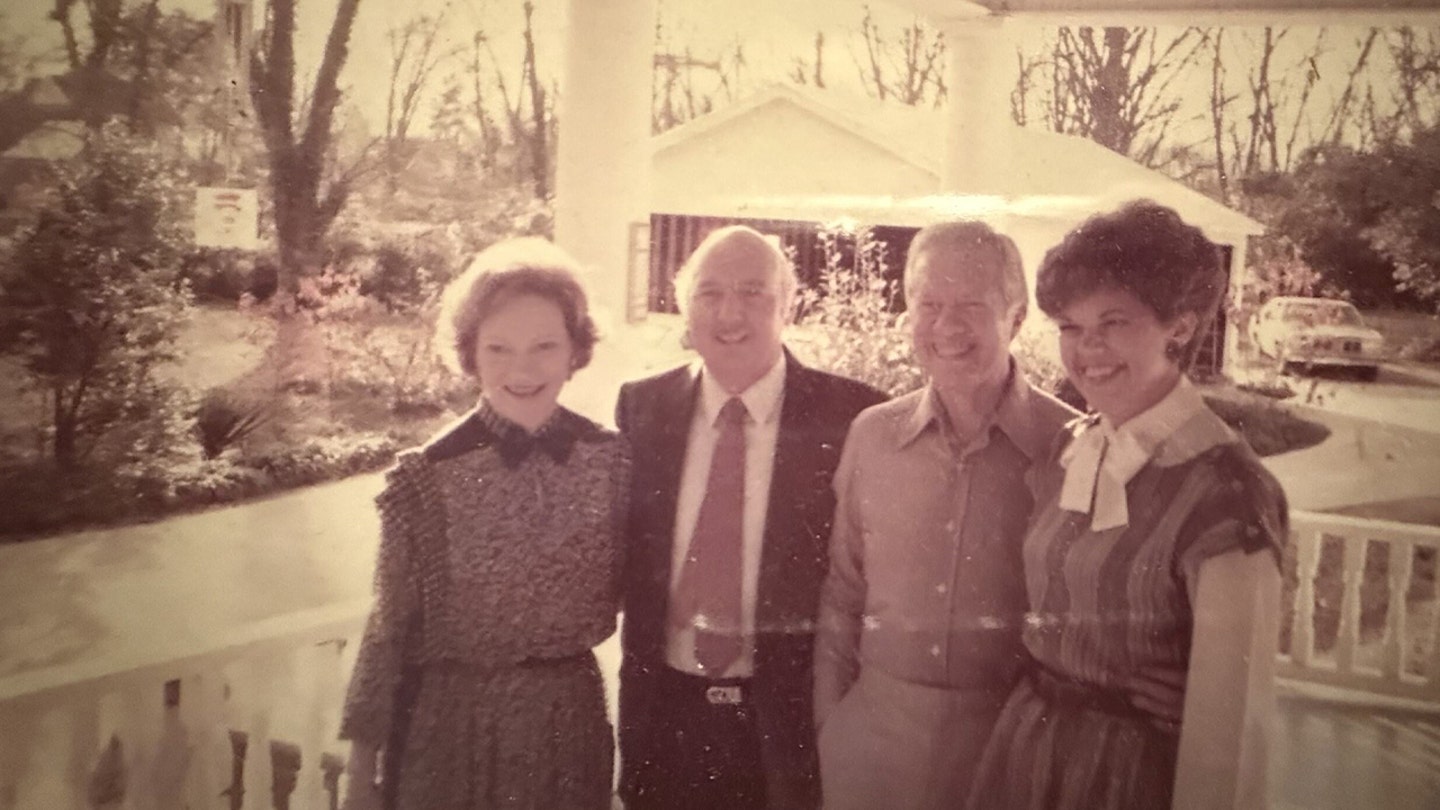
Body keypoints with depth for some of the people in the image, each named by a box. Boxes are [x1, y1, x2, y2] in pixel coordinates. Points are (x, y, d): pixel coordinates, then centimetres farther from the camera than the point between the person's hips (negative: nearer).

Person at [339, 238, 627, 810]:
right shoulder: (426, 474, -11)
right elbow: (391, 626, -5)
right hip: (451, 730, -2)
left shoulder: (611, 460, -6)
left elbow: (633, 595, 6)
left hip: (571, 727, 2)